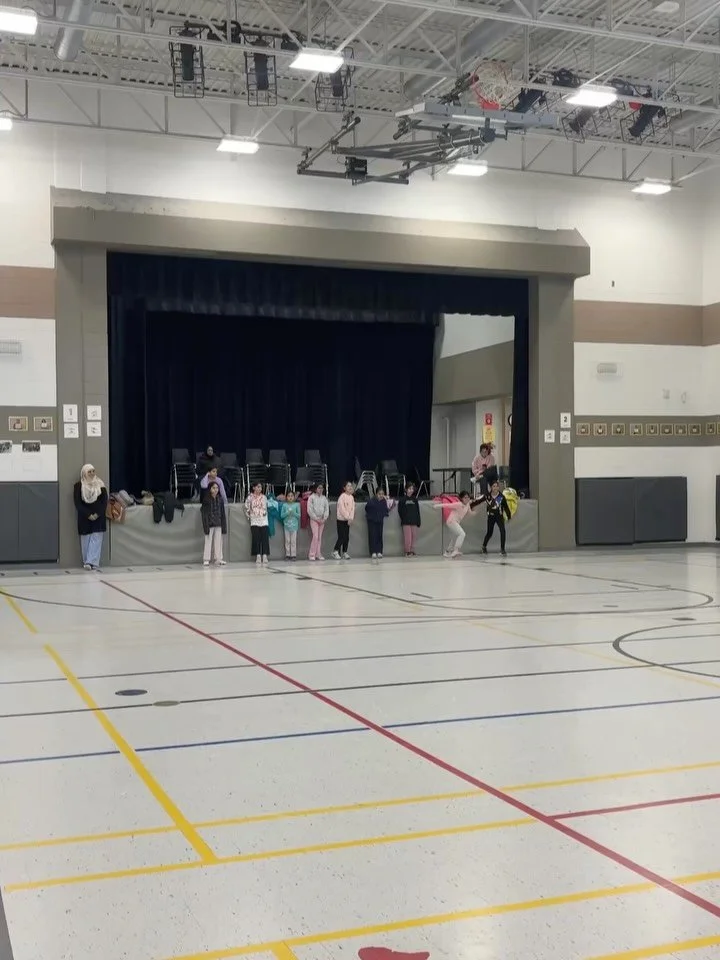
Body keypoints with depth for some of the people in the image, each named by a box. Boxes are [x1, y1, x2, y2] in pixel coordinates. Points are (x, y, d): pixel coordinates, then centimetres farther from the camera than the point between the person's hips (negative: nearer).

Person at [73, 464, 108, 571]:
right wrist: (88, 515, -12)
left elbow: (104, 501, 2)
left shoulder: (100, 484, 6)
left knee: (96, 539, -7)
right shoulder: (78, 486, 1)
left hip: (98, 517, 1)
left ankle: (92, 562, -11)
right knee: (85, 539, 1)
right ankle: (86, 562, 7)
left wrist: (97, 514, -10)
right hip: (84, 517, -1)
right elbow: (77, 503, -4)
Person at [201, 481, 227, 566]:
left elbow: (223, 513, 9)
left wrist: (224, 525, 5)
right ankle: (206, 560, 5)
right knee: (208, 541, 0)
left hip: (218, 524, 4)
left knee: (218, 541, 6)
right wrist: (206, 526, -13)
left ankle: (218, 559, 13)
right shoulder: (206, 500, -6)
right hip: (209, 524, -4)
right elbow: (204, 513, -8)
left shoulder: (220, 499, 6)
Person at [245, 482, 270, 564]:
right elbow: (247, 508, 2)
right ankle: (258, 556, 1)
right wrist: (249, 516, 4)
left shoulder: (264, 497, 7)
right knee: (256, 539, -3)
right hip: (254, 521, -2)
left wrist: (265, 513, 12)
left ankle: (265, 556, -2)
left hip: (264, 521, 2)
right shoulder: (250, 497, -1)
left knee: (265, 538, -4)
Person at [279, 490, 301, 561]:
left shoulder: (296, 505, 1)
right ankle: (287, 555, 9)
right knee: (287, 540, 4)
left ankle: (293, 555, 2)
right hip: (286, 524, 1)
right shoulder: (284, 505, 3)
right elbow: (282, 515, 2)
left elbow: (299, 515, 1)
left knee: (293, 541, -1)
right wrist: (287, 513, -15)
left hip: (294, 524, -1)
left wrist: (294, 513, -16)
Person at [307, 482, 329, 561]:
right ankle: (311, 554, -9)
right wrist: (316, 518, -11)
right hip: (314, 519, -5)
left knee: (320, 537, 5)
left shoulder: (324, 498, 10)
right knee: (315, 536, -14)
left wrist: (324, 518, -4)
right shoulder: (311, 497, -3)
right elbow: (310, 510, -7)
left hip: (322, 520, 5)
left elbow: (327, 509, 9)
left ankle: (318, 554, 9)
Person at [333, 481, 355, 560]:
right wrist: (347, 518, -14)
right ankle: (336, 551, 3)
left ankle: (344, 552, 13)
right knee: (341, 537, -9)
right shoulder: (342, 496, -12)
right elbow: (342, 509, -17)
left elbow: (353, 508, 6)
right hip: (341, 520, -7)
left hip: (348, 520, 7)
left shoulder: (351, 497, 9)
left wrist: (351, 518, -6)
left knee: (347, 537, 6)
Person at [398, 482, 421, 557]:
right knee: (408, 537, -6)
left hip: (414, 522, 4)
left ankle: (412, 551, 11)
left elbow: (418, 511, 11)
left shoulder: (415, 499, 12)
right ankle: (407, 551, 2)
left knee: (413, 537, 3)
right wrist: (403, 519, -6)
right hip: (406, 522, -3)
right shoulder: (402, 499, 1)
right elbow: (400, 511, 0)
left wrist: (418, 521, 6)